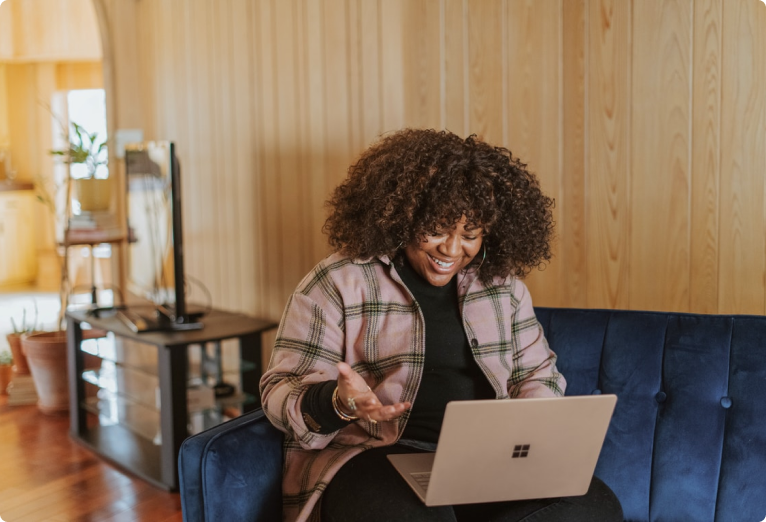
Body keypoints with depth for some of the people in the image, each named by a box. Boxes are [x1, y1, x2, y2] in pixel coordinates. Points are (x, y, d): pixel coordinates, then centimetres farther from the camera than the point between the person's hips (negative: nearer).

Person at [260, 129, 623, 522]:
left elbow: (537, 372, 21)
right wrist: (338, 402, -26)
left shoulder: (502, 284, 13)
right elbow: (281, 392, -3)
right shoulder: (337, 284, -1)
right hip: (374, 455, -5)